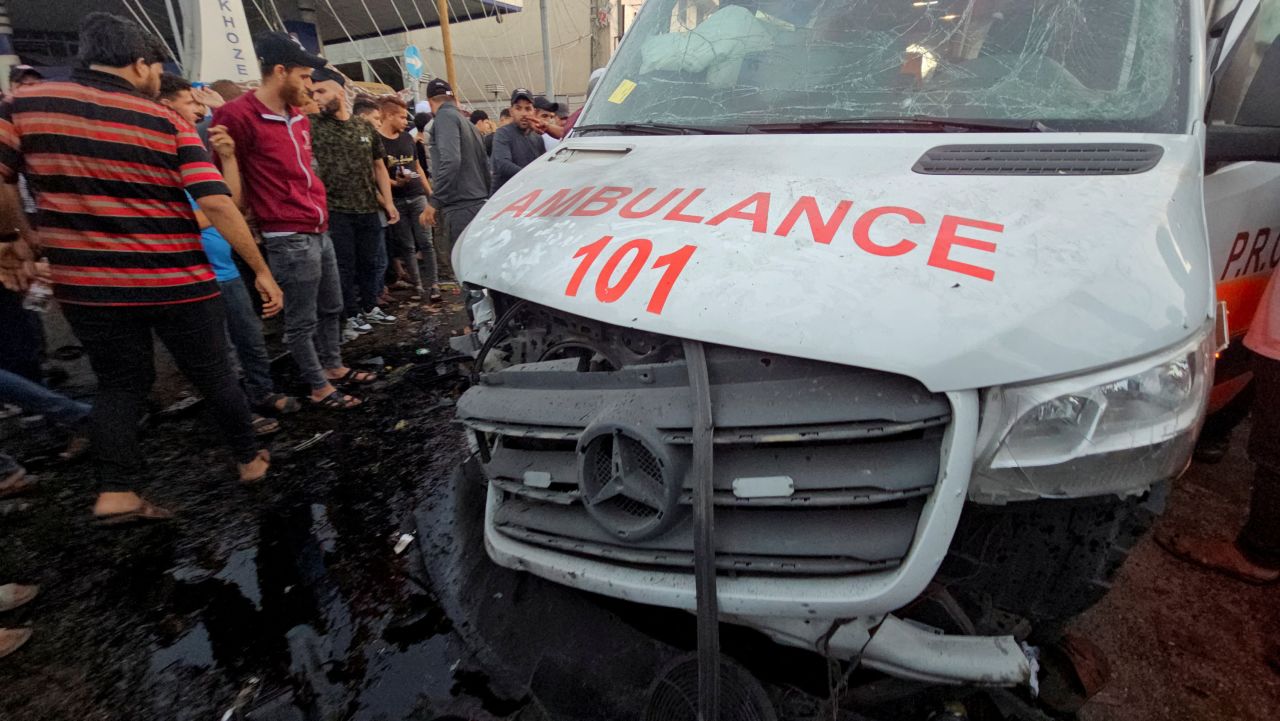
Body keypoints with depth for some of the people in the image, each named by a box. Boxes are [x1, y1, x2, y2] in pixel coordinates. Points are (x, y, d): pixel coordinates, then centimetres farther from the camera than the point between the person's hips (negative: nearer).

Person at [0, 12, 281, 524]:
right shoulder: (170, 123, -6)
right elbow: (217, 204, -14)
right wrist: (261, 270, -10)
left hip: (86, 284, 3)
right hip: (178, 285, -2)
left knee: (120, 384, 16)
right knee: (214, 376, 12)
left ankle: (116, 493, 11)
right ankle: (250, 459, 27)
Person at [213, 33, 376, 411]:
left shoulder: (299, 118, 14)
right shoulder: (239, 116, -14)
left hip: (319, 231, 9)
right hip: (289, 238, -9)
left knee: (332, 308, 18)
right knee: (302, 319, 2)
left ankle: (334, 367, 34)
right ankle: (319, 388, 13)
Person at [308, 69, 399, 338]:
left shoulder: (365, 128, 7)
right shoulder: (312, 125, -2)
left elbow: (379, 167, 11)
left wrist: (388, 202, 6)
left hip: (368, 209, 3)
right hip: (334, 211, -3)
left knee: (369, 262, 13)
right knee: (344, 265, 4)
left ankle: (370, 308, 29)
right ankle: (351, 315, 17)